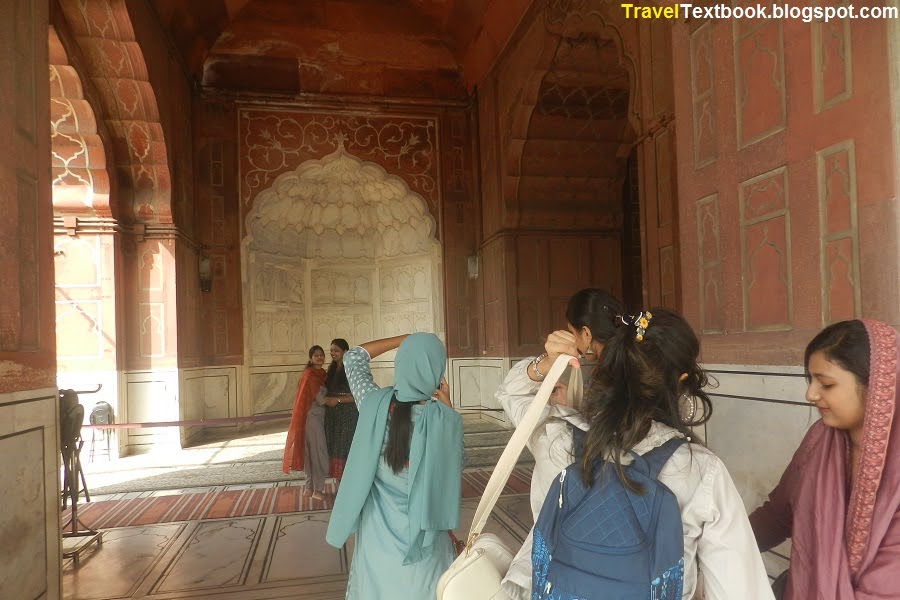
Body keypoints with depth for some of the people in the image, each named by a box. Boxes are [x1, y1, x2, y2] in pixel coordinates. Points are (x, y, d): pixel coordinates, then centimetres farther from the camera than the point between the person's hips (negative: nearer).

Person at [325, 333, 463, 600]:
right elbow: (455, 472, -1)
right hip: (422, 536, -2)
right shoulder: (447, 420, -20)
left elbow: (353, 357, 4)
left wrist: (405, 339, 3)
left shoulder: (375, 403, -14)